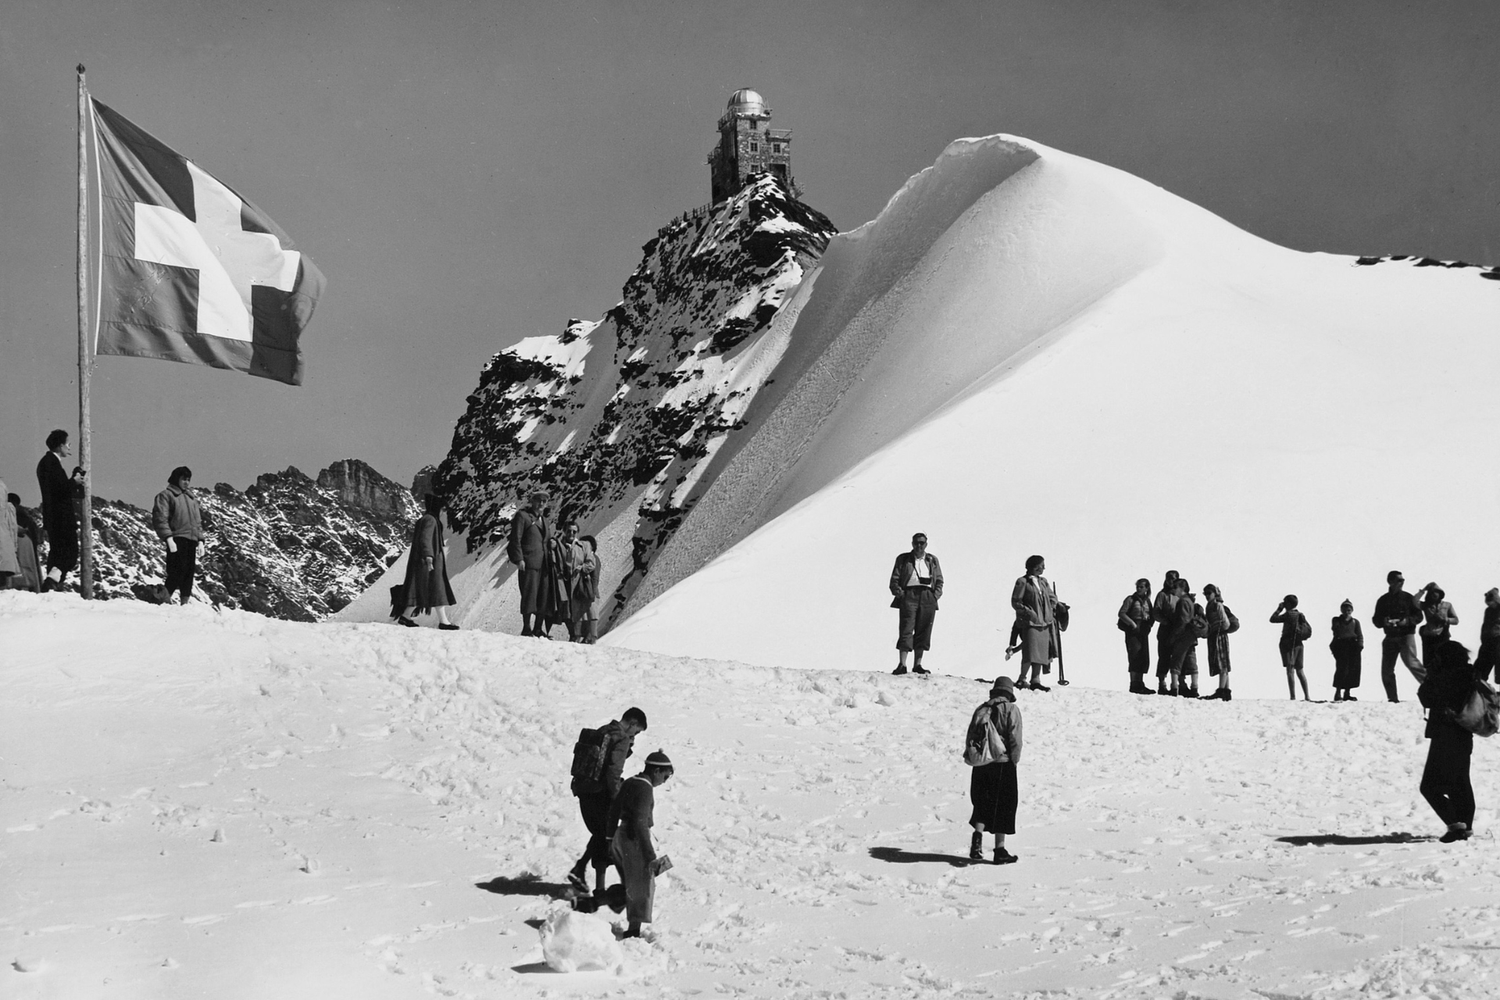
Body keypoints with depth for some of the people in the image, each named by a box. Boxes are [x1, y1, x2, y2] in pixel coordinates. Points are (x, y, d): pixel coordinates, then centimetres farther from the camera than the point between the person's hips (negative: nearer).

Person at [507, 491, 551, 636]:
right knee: (529, 595, -9)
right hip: (528, 563, -8)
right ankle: (526, 629, -4)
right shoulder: (522, 516, -3)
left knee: (543, 597, 6)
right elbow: (515, 539, -9)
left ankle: (538, 629, 12)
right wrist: (519, 559, -15)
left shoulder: (543, 519, 20)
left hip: (543, 563, 8)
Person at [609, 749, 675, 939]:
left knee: (630, 885, 20)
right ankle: (633, 930, 7)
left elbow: (613, 812, 16)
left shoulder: (629, 784, 8)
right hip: (635, 840, -8)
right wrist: (650, 856, -24)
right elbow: (640, 823, -25)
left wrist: (611, 841, 26)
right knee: (642, 887, 3)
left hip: (620, 837, 8)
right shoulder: (645, 789, -19)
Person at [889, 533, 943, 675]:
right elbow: (894, 579, 7)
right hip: (909, 594, -3)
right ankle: (902, 664, -16)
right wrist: (899, 593, -9)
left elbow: (939, 580, 16)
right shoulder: (903, 559, 12)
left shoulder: (932, 560, 19)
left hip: (928, 597, 3)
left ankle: (917, 665, 8)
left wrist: (936, 594, 0)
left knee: (923, 631, 2)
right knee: (906, 630, -12)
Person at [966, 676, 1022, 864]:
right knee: (1003, 806, 4)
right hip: (1003, 764, -4)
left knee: (982, 804, 16)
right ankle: (1000, 850, 5)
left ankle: (977, 837, -5)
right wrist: (1014, 761, -3)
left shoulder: (980, 710, 11)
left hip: (980, 764, 4)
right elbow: (1015, 739, -11)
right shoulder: (1011, 709, -4)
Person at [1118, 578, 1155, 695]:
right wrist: (1132, 624, -18)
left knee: (1144, 659, 5)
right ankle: (1134, 684, -10)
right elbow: (1121, 614, -9)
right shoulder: (1131, 599, -2)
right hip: (1133, 632, -6)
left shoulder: (1147, 601, 14)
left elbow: (1151, 616, 20)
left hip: (1143, 632, 6)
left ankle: (1140, 684, 10)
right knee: (1135, 657, -11)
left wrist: (1149, 626, 1)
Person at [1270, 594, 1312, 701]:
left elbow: (1272, 619, -8)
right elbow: (1309, 629, 17)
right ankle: (1307, 696, 15)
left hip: (1288, 644, -8)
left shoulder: (1288, 614, -12)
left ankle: (1293, 697, -17)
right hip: (1299, 644, 8)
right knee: (1299, 671, 15)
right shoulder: (1301, 615, 10)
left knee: (1290, 670, -10)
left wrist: (1279, 609, 3)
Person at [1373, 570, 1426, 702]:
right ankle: (1392, 698, 8)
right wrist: (1384, 622, -12)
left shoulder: (1408, 597, 3)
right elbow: (1376, 620, 10)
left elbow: (1418, 615, 2)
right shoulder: (1383, 600, 10)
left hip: (1406, 635, -4)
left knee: (1410, 661, -24)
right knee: (1386, 670, 1)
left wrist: (1407, 621, -16)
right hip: (1390, 637, 4)